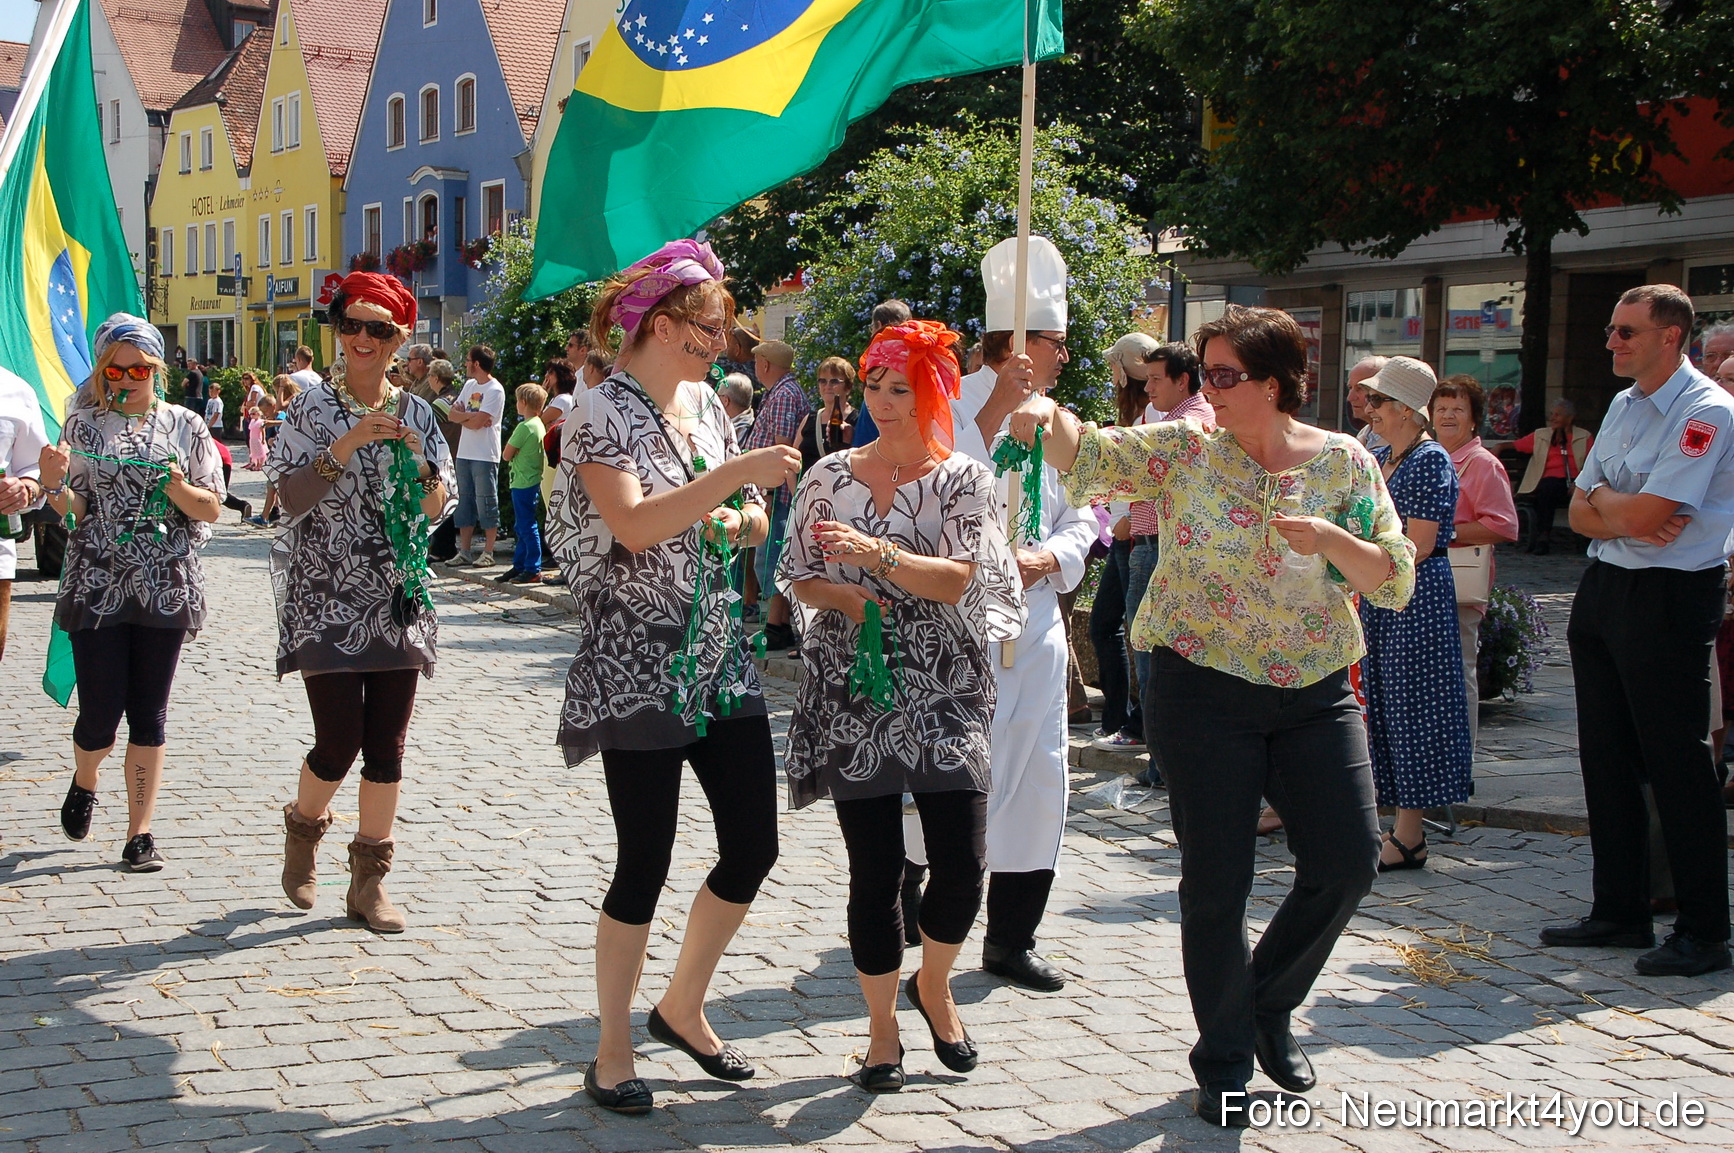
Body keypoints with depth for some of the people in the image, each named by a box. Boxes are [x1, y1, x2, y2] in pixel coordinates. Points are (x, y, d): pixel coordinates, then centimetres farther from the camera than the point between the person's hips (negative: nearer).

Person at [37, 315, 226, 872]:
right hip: (96, 586, 0)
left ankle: (140, 834, 11)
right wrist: (55, 484, -19)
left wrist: (177, 488, -14)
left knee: (149, 715, 2)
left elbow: (212, 508, 4)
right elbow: (73, 511, 2)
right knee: (99, 715, -2)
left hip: (165, 587, 1)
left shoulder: (185, 425, 6)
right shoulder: (83, 424, 5)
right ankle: (84, 782, 32)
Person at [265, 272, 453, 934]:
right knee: (339, 741, -6)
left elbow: (435, 509, 10)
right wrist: (347, 445, -20)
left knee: (387, 744, 3)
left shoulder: (415, 413, 9)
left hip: (398, 596, 4)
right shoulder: (315, 407, -1)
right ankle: (303, 831, 25)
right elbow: (291, 500, -10)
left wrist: (417, 460, -9)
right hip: (327, 598, -3)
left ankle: (370, 882, 13)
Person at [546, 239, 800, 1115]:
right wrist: (737, 475, -28)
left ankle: (683, 1008, 29)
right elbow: (633, 524, -26)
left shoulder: (704, 402, 11)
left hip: (718, 656, 7)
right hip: (636, 670, -7)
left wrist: (744, 519, -4)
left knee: (753, 846, 8)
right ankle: (612, 1055, 16)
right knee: (645, 863, -1)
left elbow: (750, 520, 19)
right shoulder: (605, 412, -11)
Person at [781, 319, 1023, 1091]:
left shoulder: (964, 480, 1)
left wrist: (875, 553, -24)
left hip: (944, 689, -1)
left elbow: (958, 578, -11)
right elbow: (799, 577, 9)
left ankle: (933, 985, 25)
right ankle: (882, 1028, 19)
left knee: (962, 864, -6)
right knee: (874, 869, 1)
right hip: (853, 693, 1)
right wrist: (846, 599, -11)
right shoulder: (829, 477, 7)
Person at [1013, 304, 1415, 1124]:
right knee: (1216, 881, 2)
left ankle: (1269, 1005, 27)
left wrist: (1333, 539, -20)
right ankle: (1224, 1061, 20)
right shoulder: (1186, 450, -3)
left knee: (1347, 863, -1)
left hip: (1315, 693, 2)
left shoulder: (1343, 463, 0)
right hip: (1203, 692, -2)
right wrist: (1049, 420, -35)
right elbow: (1090, 459, -14)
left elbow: (1396, 583, -2)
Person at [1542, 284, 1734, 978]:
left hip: (1669, 600, -9)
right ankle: (1620, 912, 23)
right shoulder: (1623, 407, 14)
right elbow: (1579, 513, 10)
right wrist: (1629, 522, -11)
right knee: (1607, 757, 12)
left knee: (1677, 763, -4)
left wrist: (1602, 496, -1)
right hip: (1602, 587, 9)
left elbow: (1642, 514, -22)